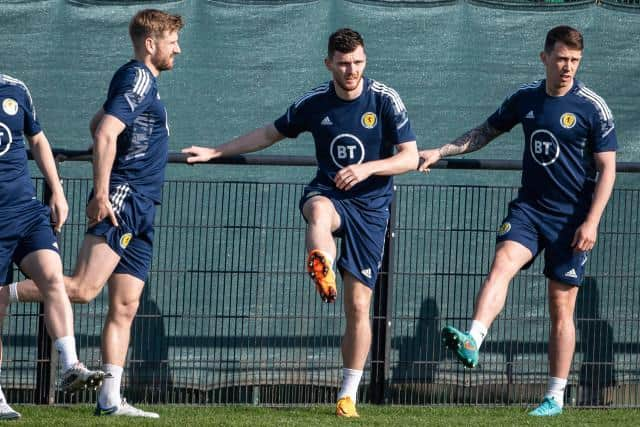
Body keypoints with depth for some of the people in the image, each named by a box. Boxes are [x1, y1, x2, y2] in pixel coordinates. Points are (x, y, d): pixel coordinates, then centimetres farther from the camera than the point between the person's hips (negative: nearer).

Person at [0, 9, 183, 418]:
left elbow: (99, 123, 37)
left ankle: (110, 399, 2)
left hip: (139, 210, 10)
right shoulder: (139, 79, -8)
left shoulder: (139, 79, 22)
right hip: (121, 200, -10)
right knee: (83, 288, -23)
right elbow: (105, 133, -20)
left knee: (124, 307, 4)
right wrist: (102, 193, -25)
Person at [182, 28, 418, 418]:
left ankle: (349, 394, 13)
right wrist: (216, 152, 13)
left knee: (358, 306, -2)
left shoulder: (385, 100, -6)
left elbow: (411, 157, -8)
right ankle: (323, 272, -71)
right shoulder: (314, 103, 0)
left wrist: (368, 168, -25)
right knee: (320, 211, -41)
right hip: (328, 193, 1)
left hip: (370, 207, -1)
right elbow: (271, 134, 16)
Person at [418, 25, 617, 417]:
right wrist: (441, 152, 12)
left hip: (572, 219, -3)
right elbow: (487, 131, 20)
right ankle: (472, 340, -44)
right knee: (503, 262, -24)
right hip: (529, 206, 3)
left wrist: (591, 222, -14)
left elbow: (607, 168, -6)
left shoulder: (592, 107, -7)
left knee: (561, 306, 1)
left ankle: (556, 397, 8)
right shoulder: (526, 98, 4)